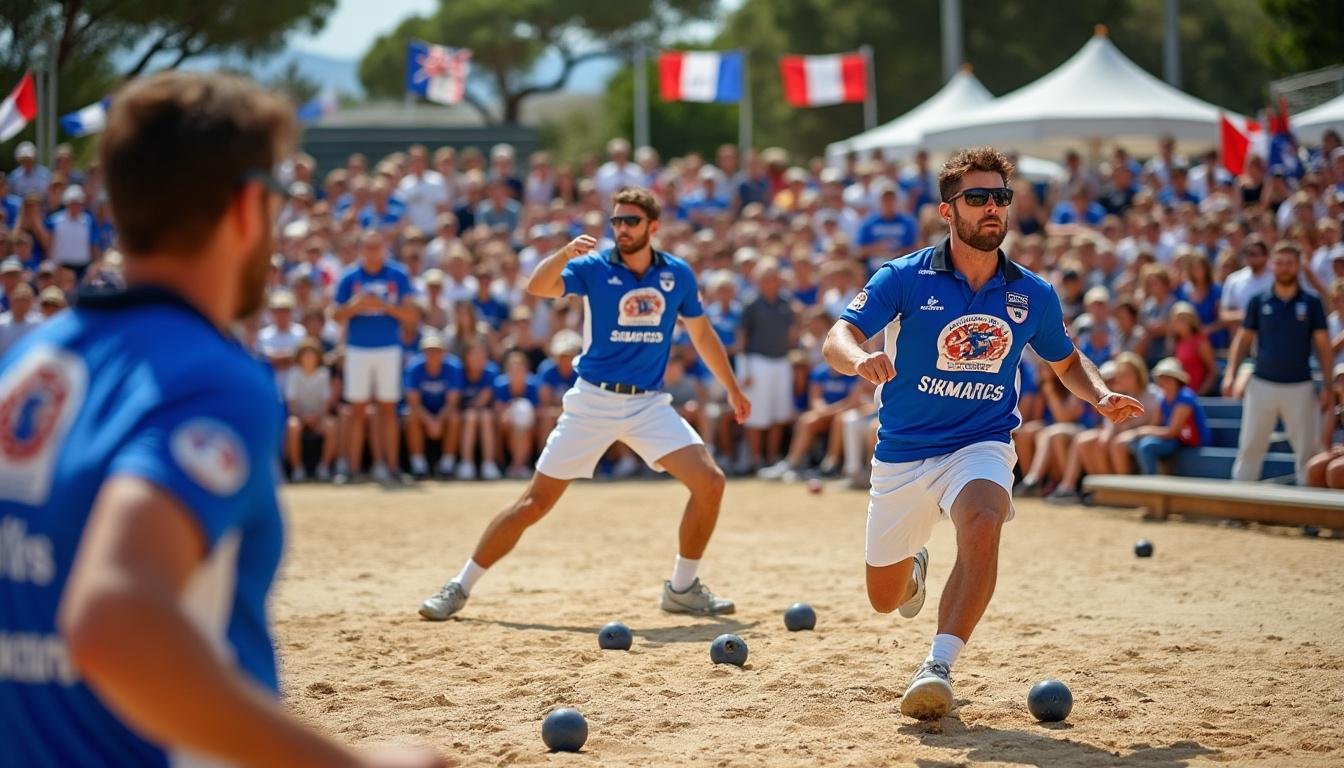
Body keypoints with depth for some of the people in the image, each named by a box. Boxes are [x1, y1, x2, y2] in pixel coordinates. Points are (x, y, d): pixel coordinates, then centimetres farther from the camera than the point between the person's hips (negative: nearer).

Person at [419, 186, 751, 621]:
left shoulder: (678, 274, 3)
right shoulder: (594, 267, -6)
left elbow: (701, 333, 18)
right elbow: (538, 288, -24)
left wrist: (732, 388, 21)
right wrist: (565, 254, -42)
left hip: (649, 403, 3)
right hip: (594, 401, -3)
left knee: (710, 482, -13)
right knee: (535, 502, -4)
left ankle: (682, 589, 5)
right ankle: (459, 588, 6)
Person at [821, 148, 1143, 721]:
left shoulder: (1033, 295, -1)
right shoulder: (905, 278, -10)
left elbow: (1066, 361, 17)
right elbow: (836, 340, -21)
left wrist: (1101, 396, -4)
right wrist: (861, 359, -45)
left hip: (980, 446, 0)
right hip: (902, 453, 0)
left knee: (982, 524, -35)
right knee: (885, 599, 12)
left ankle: (938, 666, -35)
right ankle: (915, 565, 51)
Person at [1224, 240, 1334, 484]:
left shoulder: (1311, 303, 1)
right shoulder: (1258, 301, 4)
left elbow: (1323, 346, 2)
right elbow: (1243, 339, 8)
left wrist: (1329, 386, -5)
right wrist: (1230, 374, -4)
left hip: (1300, 387, -1)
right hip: (1262, 384, 1)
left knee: (1308, 450, 1)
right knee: (1250, 447, 4)